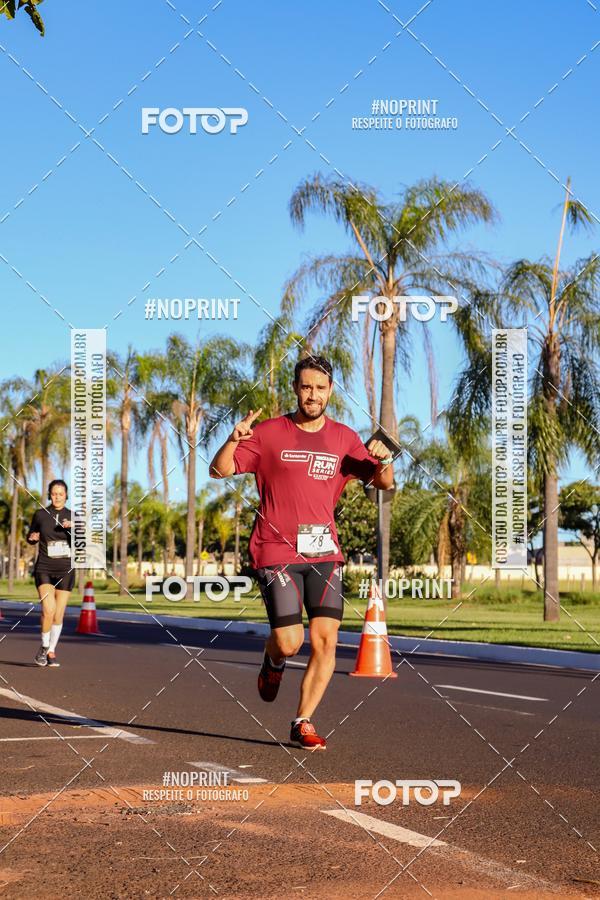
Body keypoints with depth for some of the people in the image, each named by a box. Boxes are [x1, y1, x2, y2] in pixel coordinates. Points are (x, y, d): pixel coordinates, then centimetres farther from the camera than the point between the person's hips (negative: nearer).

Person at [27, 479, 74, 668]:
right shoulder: (40, 515, 1)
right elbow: (31, 538, 16)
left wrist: (73, 528, -27)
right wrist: (32, 538, -8)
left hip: (65, 570, 1)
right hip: (44, 569, -1)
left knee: (59, 614, 3)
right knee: (49, 609, -19)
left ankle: (51, 652, 20)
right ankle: (44, 647, 3)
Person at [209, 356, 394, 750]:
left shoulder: (344, 438, 10)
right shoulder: (269, 433, 1)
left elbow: (384, 483, 13)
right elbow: (219, 470, -1)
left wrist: (384, 460, -10)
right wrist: (234, 439, -20)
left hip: (324, 553, 3)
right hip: (277, 552, -3)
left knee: (325, 640, -7)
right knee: (289, 643, -8)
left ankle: (303, 723, 8)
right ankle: (273, 661, 30)